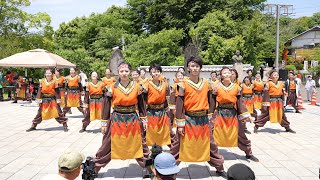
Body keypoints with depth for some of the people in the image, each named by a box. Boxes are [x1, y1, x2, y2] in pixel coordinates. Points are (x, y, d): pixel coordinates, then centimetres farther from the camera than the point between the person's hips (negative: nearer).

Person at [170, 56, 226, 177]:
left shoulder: (206, 83, 3)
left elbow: (209, 102, 11)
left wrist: (209, 118, 8)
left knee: (209, 144, 15)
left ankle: (220, 168, 30)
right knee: (180, 144, 4)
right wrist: (180, 124, -10)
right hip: (188, 120, -3)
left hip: (204, 119, 3)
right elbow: (179, 105, -8)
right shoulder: (183, 85, -8)